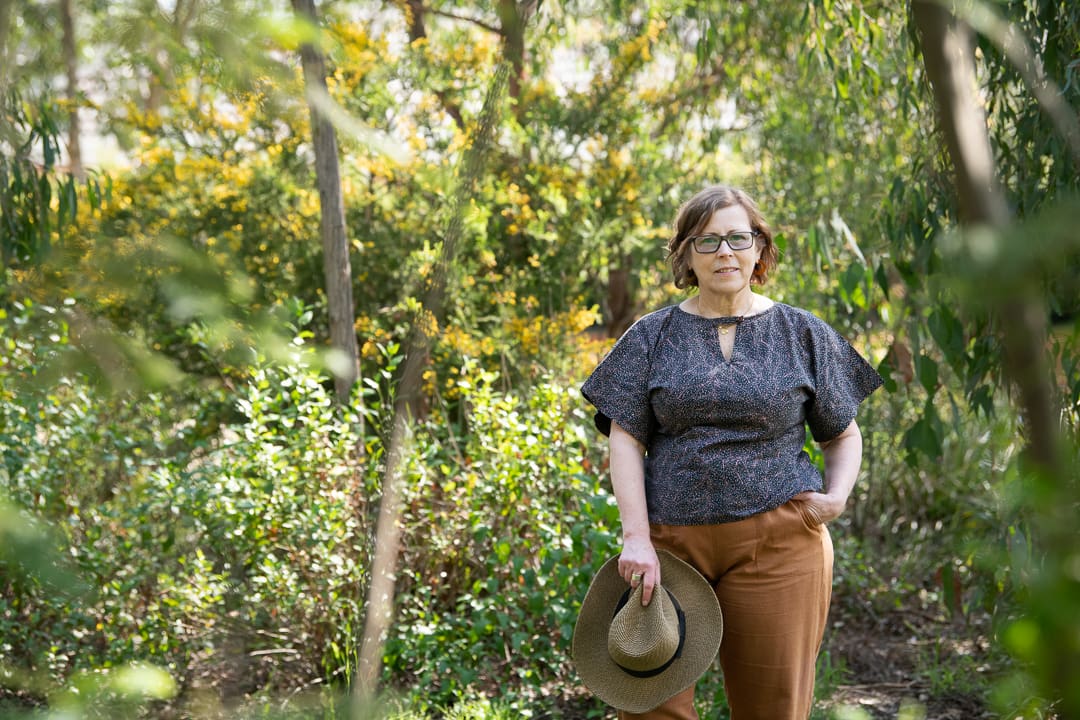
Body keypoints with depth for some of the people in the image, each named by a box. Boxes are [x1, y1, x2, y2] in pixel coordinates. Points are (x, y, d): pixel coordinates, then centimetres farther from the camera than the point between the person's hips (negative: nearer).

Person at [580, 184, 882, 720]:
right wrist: (636, 538, -10)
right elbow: (626, 439, 2)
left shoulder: (803, 334, 9)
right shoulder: (653, 336, 8)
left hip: (775, 545, 0)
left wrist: (837, 496, -5)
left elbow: (843, 435, 15)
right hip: (670, 541, 0)